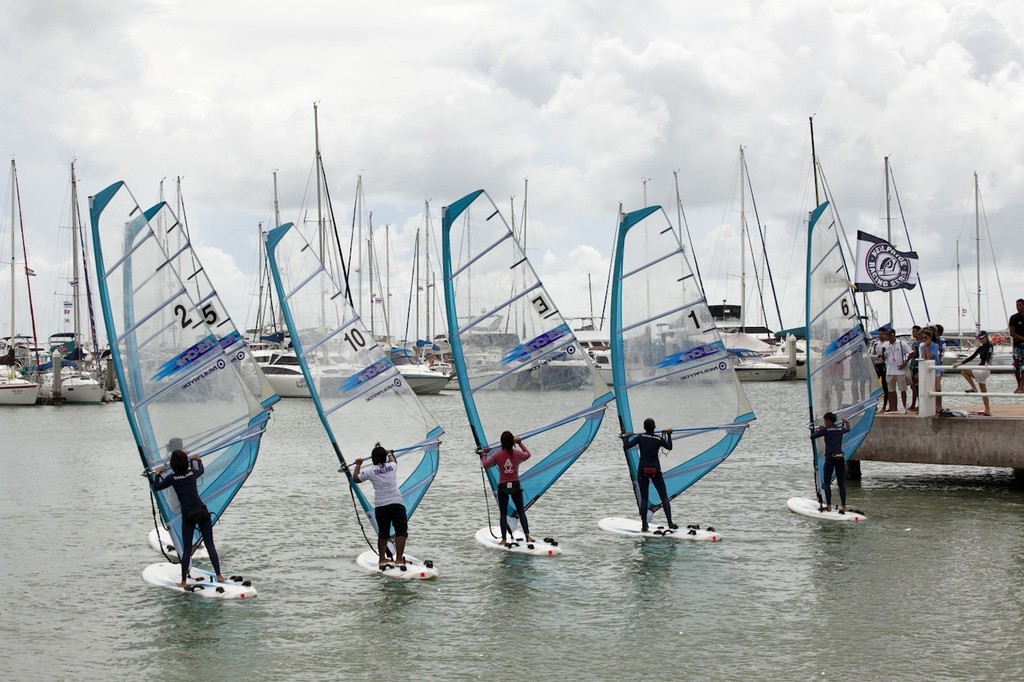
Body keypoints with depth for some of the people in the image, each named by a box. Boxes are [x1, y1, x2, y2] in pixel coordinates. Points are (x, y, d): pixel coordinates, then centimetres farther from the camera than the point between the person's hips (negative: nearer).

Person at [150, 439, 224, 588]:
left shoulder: (172, 478, -4)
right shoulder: (192, 472, 7)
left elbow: (156, 487, 10)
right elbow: (201, 470, 32)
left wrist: (157, 473, 25)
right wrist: (198, 460, 51)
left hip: (188, 515, -2)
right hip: (203, 511, 3)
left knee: (187, 549, 6)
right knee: (210, 545, 8)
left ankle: (184, 581, 8)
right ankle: (219, 576, 6)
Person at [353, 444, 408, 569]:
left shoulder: (371, 471, 2)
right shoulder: (392, 466, 6)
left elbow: (355, 478, 18)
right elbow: (393, 460, 33)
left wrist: (358, 465, 33)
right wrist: (389, 453, 53)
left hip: (380, 506, 1)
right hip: (397, 503, -1)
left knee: (383, 534, 14)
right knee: (401, 531, -3)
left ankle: (382, 560, 18)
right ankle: (399, 559, -15)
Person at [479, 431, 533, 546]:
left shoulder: (497, 454, -9)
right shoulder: (517, 454, -4)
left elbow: (485, 464, 0)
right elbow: (528, 455, 17)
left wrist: (484, 454, 17)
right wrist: (520, 443, 26)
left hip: (503, 487, -1)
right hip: (515, 486, 1)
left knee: (503, 514, 7)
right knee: (521, 512, 9)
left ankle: (504, 539, 4)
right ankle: (527, 536, 1)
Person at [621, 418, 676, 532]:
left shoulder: (640, 437, -5)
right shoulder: (659, 439, 0)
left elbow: (626, 446, -9)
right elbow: (669, 447, 18)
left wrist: (626, 437, 9)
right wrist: (669, 435, 31)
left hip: (642, 471, 0)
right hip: (655, 471, 0)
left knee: (644, 498, 6)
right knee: (664, 497, 6)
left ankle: (644, 526, 2)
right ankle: (670, 523, -2)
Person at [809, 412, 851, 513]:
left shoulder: (825, 429, -4)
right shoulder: (840, 429, 12)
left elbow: (812, 437, 4)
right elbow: (848, 428, 37)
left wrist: (818, 429, 22)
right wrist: (846, 422, 59)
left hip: (830, 458, -4)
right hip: (841, 458, 4)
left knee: (826, 482, 7)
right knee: (841, 483, 6)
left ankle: (829, 506, 0)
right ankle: (844, 507, 1)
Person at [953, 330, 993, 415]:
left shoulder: (989, 346, -9)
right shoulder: (981, 348, 16)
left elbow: (989, 356, -28)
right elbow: (972, 357, 17)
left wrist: (986, 363, -49)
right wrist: (961, 363, 9)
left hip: (985, 371, -9)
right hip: (981, 371, 9)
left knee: (964, 371, -12)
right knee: (984, 392, 11)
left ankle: (974, 389, -9)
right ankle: (987, 411, 13)